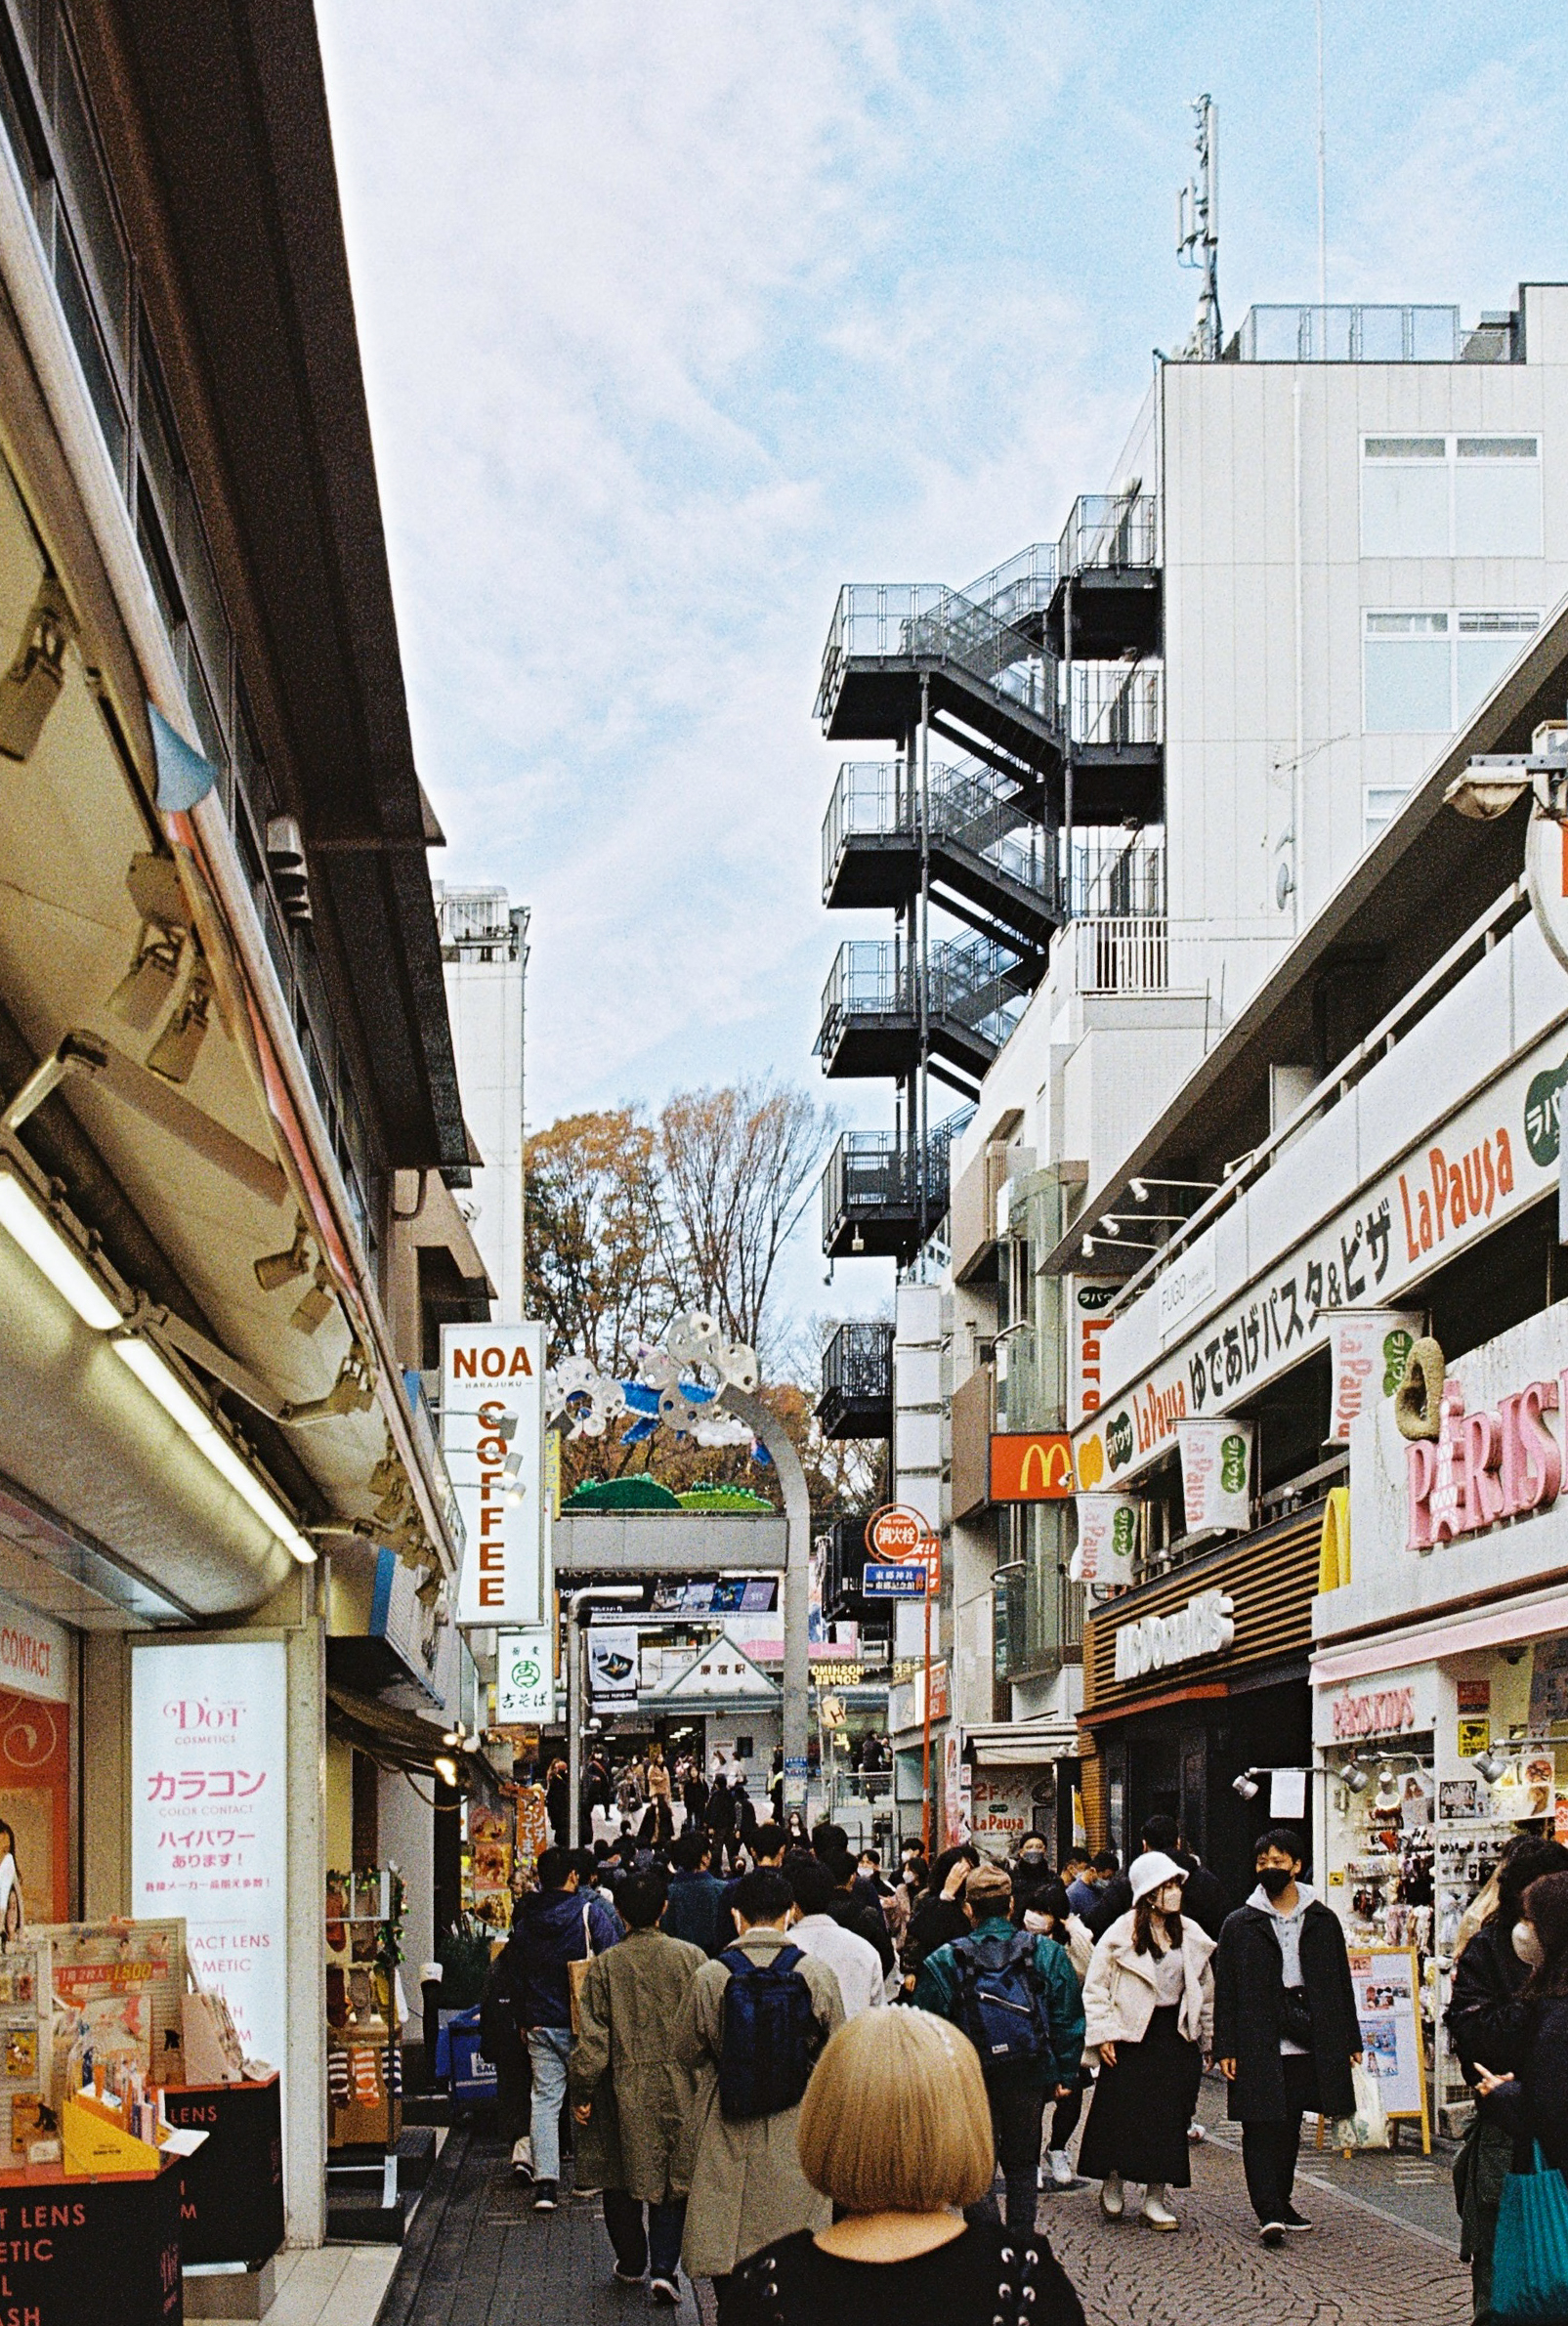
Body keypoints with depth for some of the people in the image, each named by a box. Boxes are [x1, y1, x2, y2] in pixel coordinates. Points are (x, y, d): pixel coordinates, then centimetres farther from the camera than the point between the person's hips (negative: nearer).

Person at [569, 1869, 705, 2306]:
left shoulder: (605, 1965, -6)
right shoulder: (691, 1958, -5)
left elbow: (592, 2036, -6)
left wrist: (582, 2090, 2)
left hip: (623, 2089, 0)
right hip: (678, 2089, 0)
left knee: (621, 2177, 15)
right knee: (672, 2180, 8)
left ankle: (631, 2263, 26)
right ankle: (664, 2266, -3)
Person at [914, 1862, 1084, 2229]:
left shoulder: (943, 1962, -6)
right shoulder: (1047, 1954, -1)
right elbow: (1068, 2020, 0)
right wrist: (1066, 2075, 7)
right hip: (1030, 2079, 2)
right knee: (1021, 2165, 17)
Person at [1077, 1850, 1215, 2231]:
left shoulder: (1191, 1935, 8)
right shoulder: (1121, 1934, -6)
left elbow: (1206, 1990, 16)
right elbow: (1095, 1987, -3)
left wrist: (1208, 2039, 15)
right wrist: (1103, 2033, -10)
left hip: (1177, 2037, 4)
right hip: (1132, 2036, -4)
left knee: (1170, 2120, 2)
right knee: (1120, 2114, -2)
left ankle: (1156, 2198, 9)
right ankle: (1112, 2185, 18)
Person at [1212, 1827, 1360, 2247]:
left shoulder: (1322, 1922, 9)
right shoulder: (1240, 1925, 4)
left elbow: (1341, 1984, 13)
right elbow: (1225, 1991, 3)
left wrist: (1350, 2041, 9)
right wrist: (1226, 2048, -4)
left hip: (1306, 2045, 2)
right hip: (1258, 2046, -2)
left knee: (1289, 2128, 10)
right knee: (1261, 2128, -8)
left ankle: (1280, 2203, 20)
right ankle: (1268, 2212, -12)